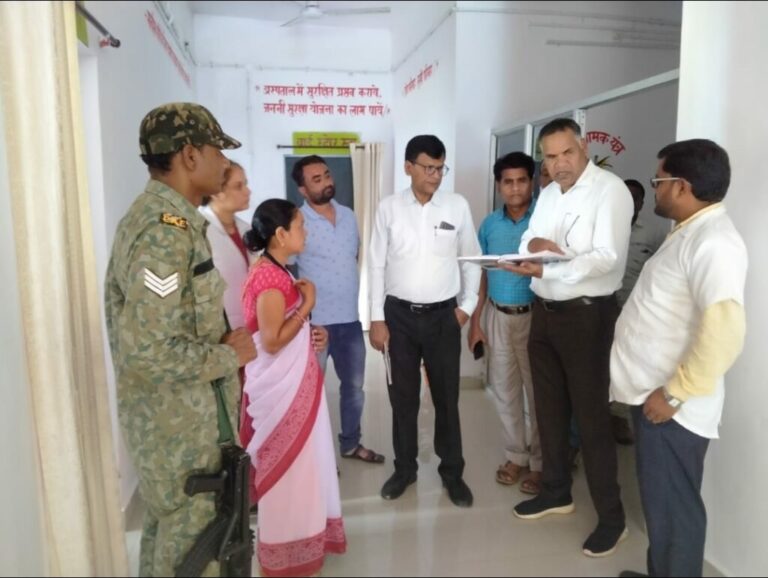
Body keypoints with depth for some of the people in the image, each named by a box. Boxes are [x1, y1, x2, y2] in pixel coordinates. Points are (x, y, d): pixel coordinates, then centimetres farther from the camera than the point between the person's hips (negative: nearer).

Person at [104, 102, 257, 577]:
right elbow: (148, 351, -31)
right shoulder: (168, 229, -24)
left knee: (168, 527, 25)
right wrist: (230, 355, -16)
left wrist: (220, 340, 5)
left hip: (172, 413, 10)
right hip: (178, 420, -10)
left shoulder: (157, 214, 8)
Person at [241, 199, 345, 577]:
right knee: (288, 465, 5)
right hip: (280, 387, -10)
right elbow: (272, 340, -24)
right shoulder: (269, 278, -22)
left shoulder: (276, 272, 9)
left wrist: (312, 334, 3)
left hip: (293, 381, 10)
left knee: (299, 461, 20)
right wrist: (307, 304, -18)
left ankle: (298, 536, 38)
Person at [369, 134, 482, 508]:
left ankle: (452, 471, 27)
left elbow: (472, 259, 7)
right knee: (403, 397, 12)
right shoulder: (389, 208, -2)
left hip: (443, 314, 0)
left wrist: (468, 305, 2)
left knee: (446, 397, 10)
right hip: (399, 313, 0)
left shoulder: (457, 206, -1)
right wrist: (376, 319, -3)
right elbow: (377, 265, 0)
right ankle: (404, 468, 30)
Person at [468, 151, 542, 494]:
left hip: (534, 316, -4)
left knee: (537, 390, 5)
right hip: (497, 316, 4)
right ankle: (516, 455, 29)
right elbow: (482, 274, 10)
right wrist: (474, 321, 8)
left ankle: (540, 462, 22)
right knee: (504, 388, 12)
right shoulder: (489, 225, 6)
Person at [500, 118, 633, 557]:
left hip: (588, 315, -7)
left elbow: (606, 257, -23)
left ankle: (612, 517, 17)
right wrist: (536, 245, -13)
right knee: (550, 407, 16)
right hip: (545, 312, 8)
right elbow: (528, 243, 10)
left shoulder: (611, 190, -13)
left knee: (591, 414, 0)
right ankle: (557, 491, 34)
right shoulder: (548, 195, 12)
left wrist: (547, 270, -34)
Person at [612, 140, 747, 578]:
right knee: (659, 500, 21)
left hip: (671, 405, -10)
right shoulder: (690, 231, 13)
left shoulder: (712, 240, -20)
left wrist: (674, 393, -24)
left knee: (672, 506, 5)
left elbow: (725, 330, -32)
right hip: (652, 393, 10)